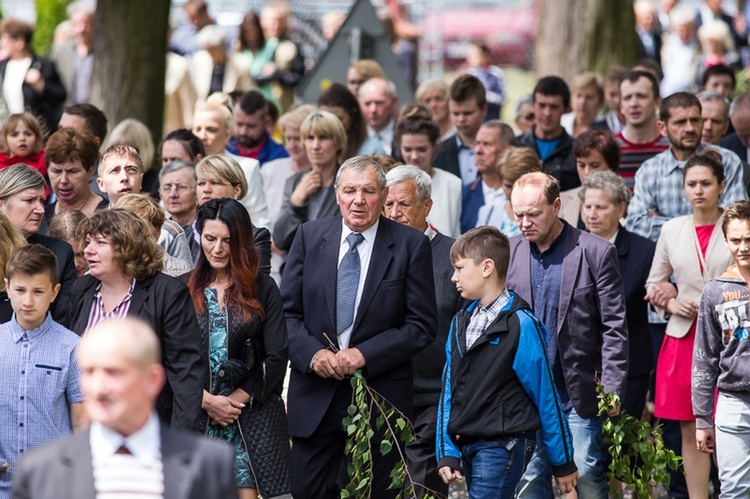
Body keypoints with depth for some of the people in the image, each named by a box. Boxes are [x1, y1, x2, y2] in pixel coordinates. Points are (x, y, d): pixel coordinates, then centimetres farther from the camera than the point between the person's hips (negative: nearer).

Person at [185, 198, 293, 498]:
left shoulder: (262, 289, 6)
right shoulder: (184, 290, 8)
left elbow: (276, 358, 1)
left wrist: (238, 399, -6)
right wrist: (207, 401, -8)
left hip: (252, 414, -1)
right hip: (197, 416, 1)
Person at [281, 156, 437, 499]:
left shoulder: (411, 245, -2)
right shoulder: (309, 236, 6)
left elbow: (422, 325, -4)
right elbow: (287, 312, 5)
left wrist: (364, 354, -14)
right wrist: (313, 353, -13)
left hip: (380, 396, -2)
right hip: (315, 393, 2)